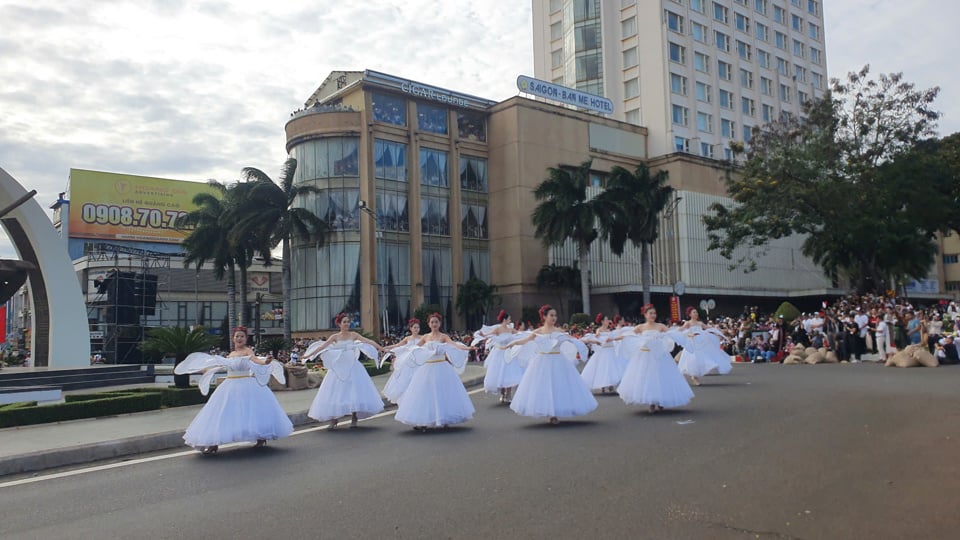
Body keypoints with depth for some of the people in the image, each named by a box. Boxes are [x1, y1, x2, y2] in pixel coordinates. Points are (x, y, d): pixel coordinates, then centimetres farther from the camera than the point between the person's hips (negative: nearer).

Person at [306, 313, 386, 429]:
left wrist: (381, 348, -12)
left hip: (353, 367, 0)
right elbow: (322, 347, -2)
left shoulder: (353, 335, 1)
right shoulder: (335, 337, 1)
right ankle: (333, 419, 7)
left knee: (355, 391, 0)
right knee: (336, 392, -1)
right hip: (339, 367, 0)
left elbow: (368, 341, -5)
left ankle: (354, 418, 14)